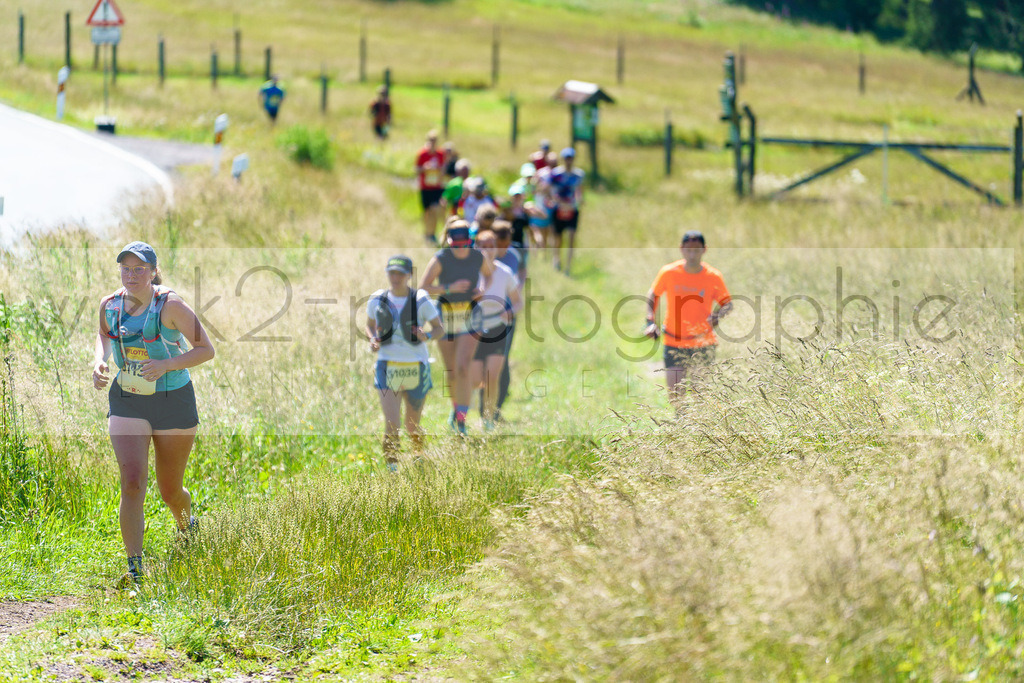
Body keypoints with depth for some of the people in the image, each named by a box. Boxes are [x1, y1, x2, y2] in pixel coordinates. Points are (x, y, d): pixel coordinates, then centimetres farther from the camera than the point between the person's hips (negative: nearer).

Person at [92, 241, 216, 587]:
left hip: (173, 403, -2)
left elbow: (206, 349, -13)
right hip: (127, 404, 2)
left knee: (170, 492, 12)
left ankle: (187, 526, 48)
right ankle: (135, 568, -14)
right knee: (132, 484, -17)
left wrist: (166, 365, -27)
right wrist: (100, 361, -3)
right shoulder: (110, 304, -4)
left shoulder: (170, 306, -18)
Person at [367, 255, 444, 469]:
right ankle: (392, 468, -7)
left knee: (413, 427, 13)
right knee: (391, 424, -16)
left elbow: (440, 329, 0)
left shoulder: (421, 301, -7)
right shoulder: (377, 300, -1)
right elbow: (369, 325, 16)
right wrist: (373, 340, -6)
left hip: (416, 370, 0)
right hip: (388, 369, 0)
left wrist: (427, 336, -23)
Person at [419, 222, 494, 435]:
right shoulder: (440, 259, -13)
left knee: (462, 368, -17)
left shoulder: (480, 257, -5)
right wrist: (450, 288, -28)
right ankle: (456, 407, 38)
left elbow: (492, 278, 14)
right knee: (451, 372, 10)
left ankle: (461, 418, -14)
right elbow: (423, 288, -17)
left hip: (469, 318, 0)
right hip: (445, 318, 0)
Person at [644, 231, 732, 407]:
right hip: (674, 344, 0)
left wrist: (717, 315, -19)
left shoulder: (714, 277, -7)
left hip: (703, 345, 0)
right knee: (675, 395, -4)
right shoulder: (668, 273, -7)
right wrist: (650, 322, -4)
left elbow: (727, 303, 4)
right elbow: (653, 296, 9)